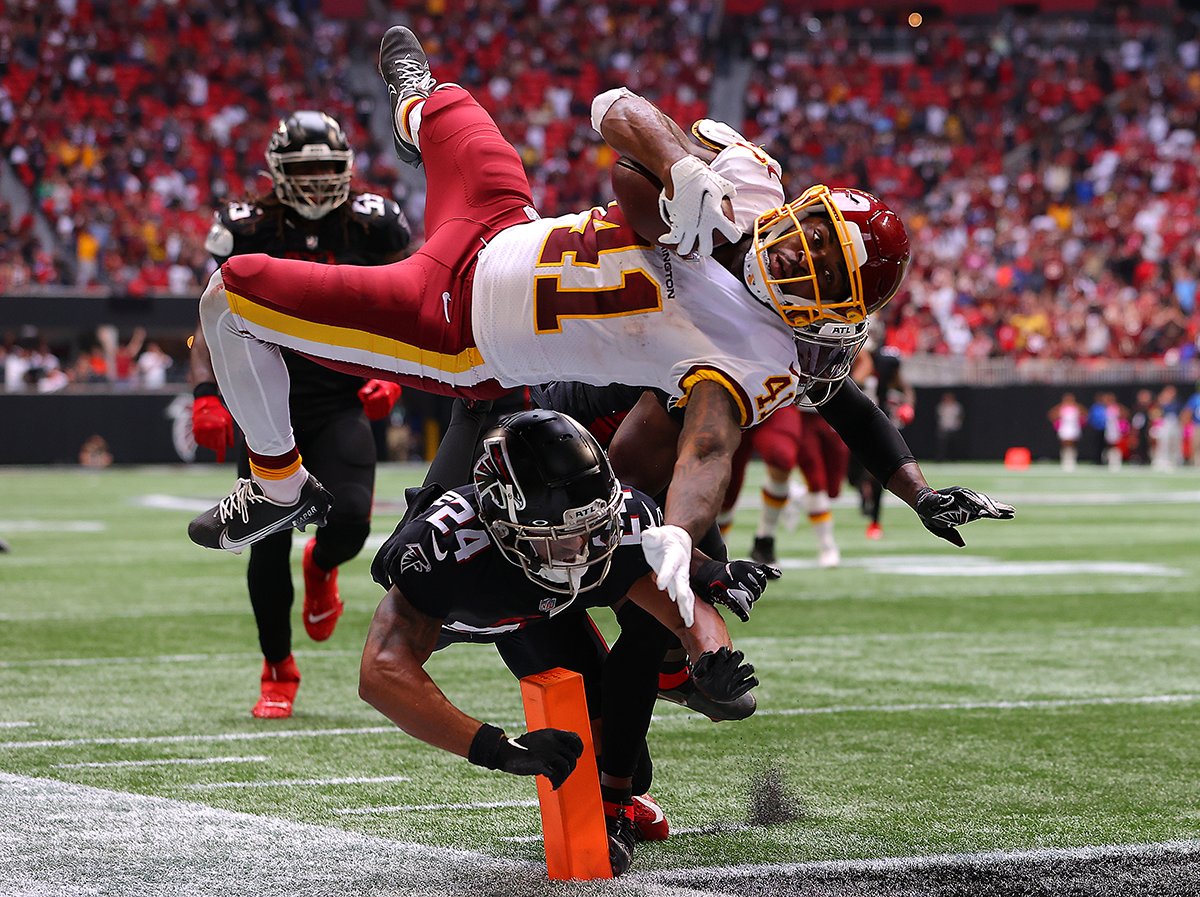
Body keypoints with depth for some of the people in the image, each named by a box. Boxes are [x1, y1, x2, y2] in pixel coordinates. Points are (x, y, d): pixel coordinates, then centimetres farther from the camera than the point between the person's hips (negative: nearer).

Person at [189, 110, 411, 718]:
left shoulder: (369, 229, 0)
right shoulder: (251, 232, -3)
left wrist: (389, 377, -5)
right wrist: (206, 395, -11)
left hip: (341, 404, 0)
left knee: (350, 519, -22)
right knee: (269, 544, -3)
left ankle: (321, 567, 18)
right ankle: (278, 673, 17)